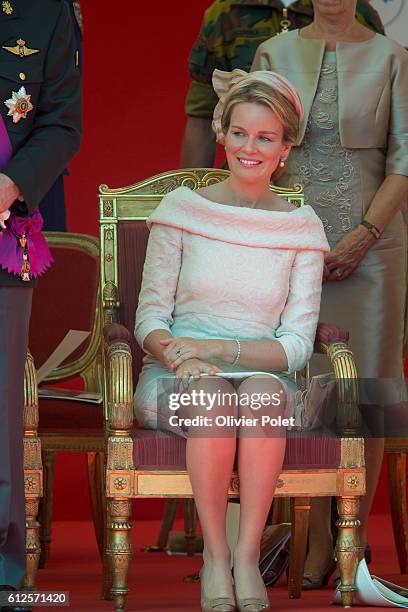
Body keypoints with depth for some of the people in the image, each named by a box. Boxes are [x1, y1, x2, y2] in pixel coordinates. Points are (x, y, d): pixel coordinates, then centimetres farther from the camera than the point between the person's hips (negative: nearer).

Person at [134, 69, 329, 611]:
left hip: (263, 375, 0)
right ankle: (215, 557, -26)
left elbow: (298, 343, 0)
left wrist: (218, 348, -16)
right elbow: (150, 320, 3)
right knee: (210, 396, -36)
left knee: (264, 392, -36)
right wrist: (180, 357, -20)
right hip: (175, 381, 0)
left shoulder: (301, 227, 5)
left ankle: (248, 556, -30)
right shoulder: (182, 209, 4)